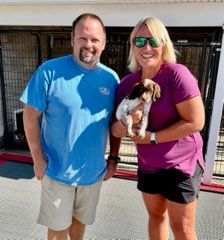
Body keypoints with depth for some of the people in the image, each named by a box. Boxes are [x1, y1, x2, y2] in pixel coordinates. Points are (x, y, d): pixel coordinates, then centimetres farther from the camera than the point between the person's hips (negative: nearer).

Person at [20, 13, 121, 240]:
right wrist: (38, 159, -11)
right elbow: (31, 116, -10)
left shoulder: (111, 77, -3)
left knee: (80, 219, 25)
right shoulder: (49, 71, -16)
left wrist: (113, 158, 4)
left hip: (93, 170, 4)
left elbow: (114, 123, 5)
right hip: (57, 170, -3)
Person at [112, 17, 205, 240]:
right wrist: (126, 122, -26)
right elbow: (116, 130, -3)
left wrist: (151, 137, -19)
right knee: (155, 215, 23)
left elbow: (195, 122, -22)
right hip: (147, 165, 5)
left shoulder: (177, 74, -20)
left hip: (180, 164, -5)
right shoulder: (127, 83, -4)